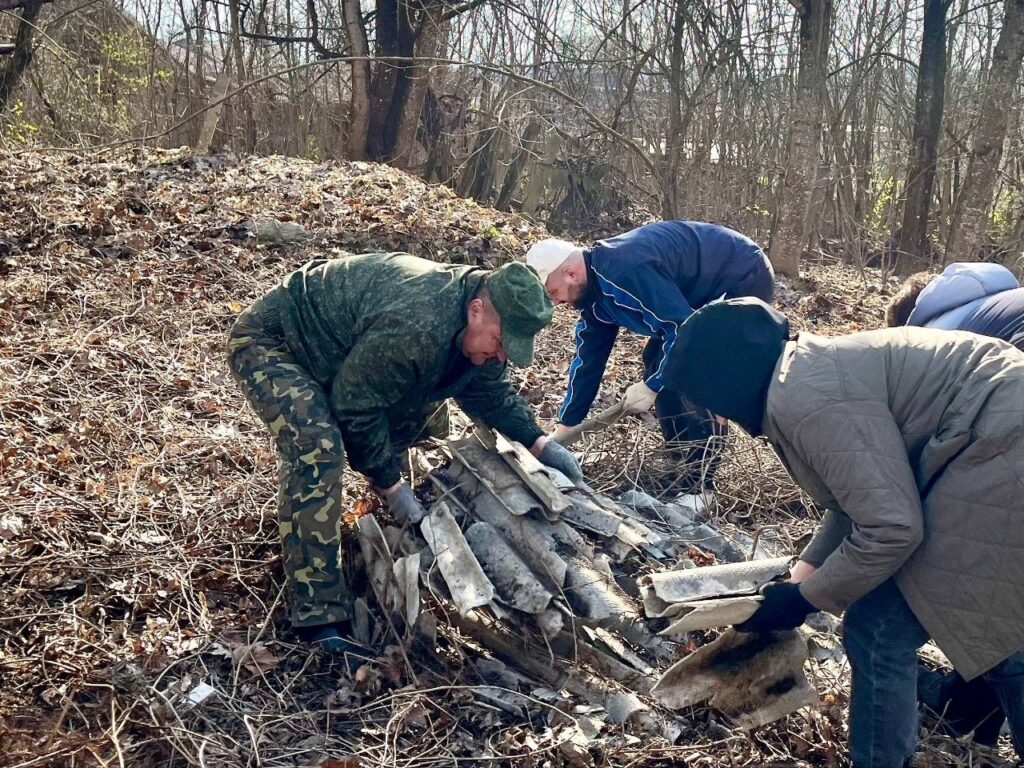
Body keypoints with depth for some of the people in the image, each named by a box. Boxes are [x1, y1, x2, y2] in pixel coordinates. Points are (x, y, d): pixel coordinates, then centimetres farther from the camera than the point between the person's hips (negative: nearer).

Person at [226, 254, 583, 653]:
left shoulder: (477, 330, -8)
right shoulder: (417, 326, -38)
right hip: (267, 341, -9)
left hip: (335, 355, 9)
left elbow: (491, 393, 7)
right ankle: (319, 616, -26)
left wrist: (539, 443, -6)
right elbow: (356, 405, -29)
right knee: (318, 448, -30)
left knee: (421, 400, 12)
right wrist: (391, 485, -22)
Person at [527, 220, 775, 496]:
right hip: (710, 289, 10)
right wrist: (562, 429, 8)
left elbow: (683, 328, -30)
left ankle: (699, 485, -11)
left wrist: (651, 386, -19)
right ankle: (684, 459, 20)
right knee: (657, 362, 9)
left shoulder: (625, 271, -31)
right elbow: (588, 358, 7)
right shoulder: (595, 285, 1)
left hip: (745, 277, -10)